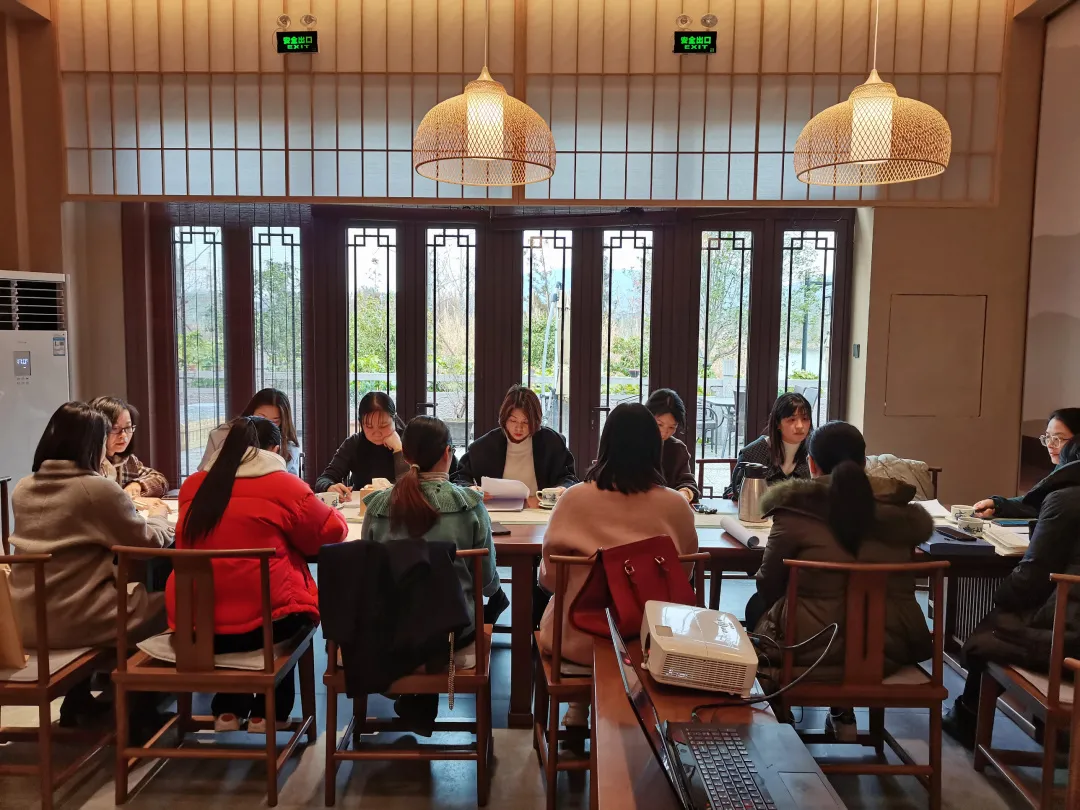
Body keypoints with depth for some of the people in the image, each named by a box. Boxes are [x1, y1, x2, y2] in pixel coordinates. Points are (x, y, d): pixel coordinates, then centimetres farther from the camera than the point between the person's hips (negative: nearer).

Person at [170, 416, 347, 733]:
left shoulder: (193, 487, 6)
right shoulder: (283, 485, -7)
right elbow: (333, 531, 4)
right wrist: (321, 508, 25)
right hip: (262, 622, -4)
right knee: (287, 598, 27)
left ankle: (229, 709, 33)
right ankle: (268, 712, 30)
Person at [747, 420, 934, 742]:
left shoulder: (797, 510, -13)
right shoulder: (898, 508, -2)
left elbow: (768, 586, -1)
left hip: (815, 649, -4)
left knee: (757, 605, 24)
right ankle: (842, 713, 33)